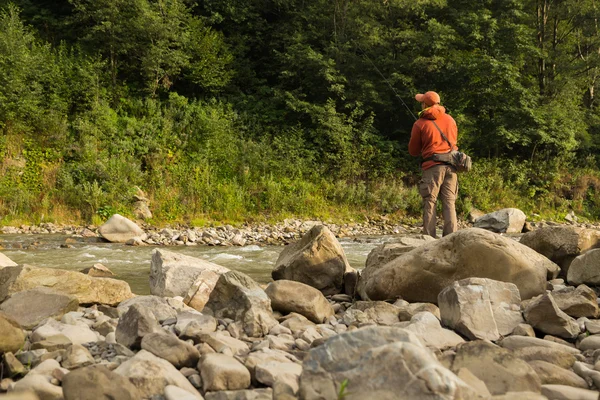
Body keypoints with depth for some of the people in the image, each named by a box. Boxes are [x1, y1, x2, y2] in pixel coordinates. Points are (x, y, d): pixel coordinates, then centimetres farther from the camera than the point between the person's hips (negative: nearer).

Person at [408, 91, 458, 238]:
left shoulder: (420, 124, -2)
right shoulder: (450, 119, 11)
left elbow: (413, 151, 6)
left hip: (432, 166, -4)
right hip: (451, 166, 4)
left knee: (430, 203, -2)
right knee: (449, 203, 4)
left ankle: (429, 238, -7)